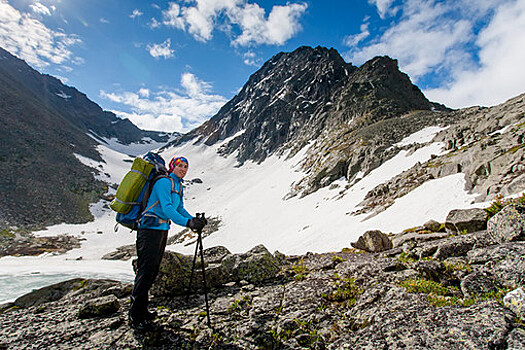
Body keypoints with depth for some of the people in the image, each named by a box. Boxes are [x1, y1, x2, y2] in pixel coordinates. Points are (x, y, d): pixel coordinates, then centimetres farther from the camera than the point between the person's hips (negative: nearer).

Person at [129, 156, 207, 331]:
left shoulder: (178, 186, 14)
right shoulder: (164, 182, -14)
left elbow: (180, 208, 15)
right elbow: (166, 208, -26)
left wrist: (194, 220, -2)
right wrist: (187, 222, -37)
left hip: (162, 230, 9)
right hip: (150, 229, -9)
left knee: (153, 271, 14)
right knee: (146, 271, -5)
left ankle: (142, 310, 27)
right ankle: (135, 316, 8)